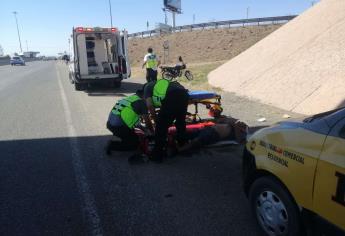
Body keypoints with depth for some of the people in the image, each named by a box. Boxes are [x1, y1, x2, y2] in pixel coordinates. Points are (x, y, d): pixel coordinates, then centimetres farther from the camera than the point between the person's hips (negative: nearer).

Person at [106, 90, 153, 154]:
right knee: (135, 143, 6)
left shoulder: (131, 98, 22)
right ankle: (112, 145, -4)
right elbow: (147, 120, -3)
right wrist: (152, 132, 13)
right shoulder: (141, 102, -4)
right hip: (119, 126, -9)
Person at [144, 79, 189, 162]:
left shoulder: (147, 87, 22)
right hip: (184, 95, 8)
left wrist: (156, 119, 17)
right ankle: (182, 145, 46)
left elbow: (149, 105, 6)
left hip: (171, 97, -7)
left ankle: (157, 155, 12)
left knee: (161, 126, 5)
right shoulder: (161, 83, 41)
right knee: (181, 122, 28)